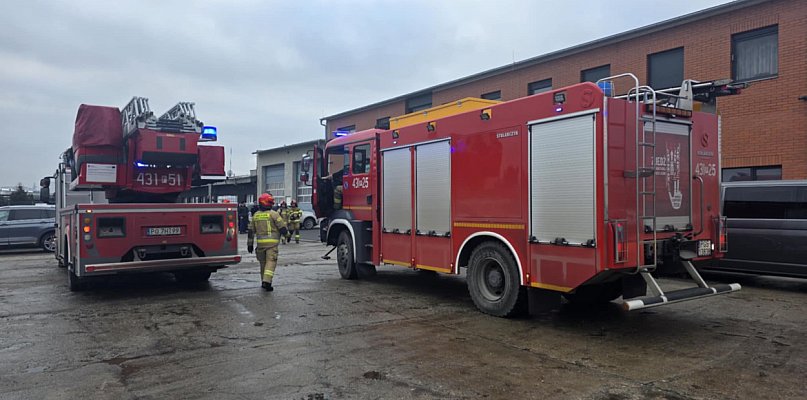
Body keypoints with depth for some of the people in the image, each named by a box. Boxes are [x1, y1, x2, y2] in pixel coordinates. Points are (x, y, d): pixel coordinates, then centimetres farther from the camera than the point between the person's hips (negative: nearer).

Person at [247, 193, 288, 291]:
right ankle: (267, 281, -20)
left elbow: (251, 231, 13)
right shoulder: (273, 214, -6)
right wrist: (286, 233, 14)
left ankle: (264, 282, 25)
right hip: (272, 242, -5)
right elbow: (282, 227, -7)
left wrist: (250, 244, 18)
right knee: (271, 261, -6)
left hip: (260, 242, 5)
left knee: (263, 262, 17)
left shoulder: (256, 215, 11)